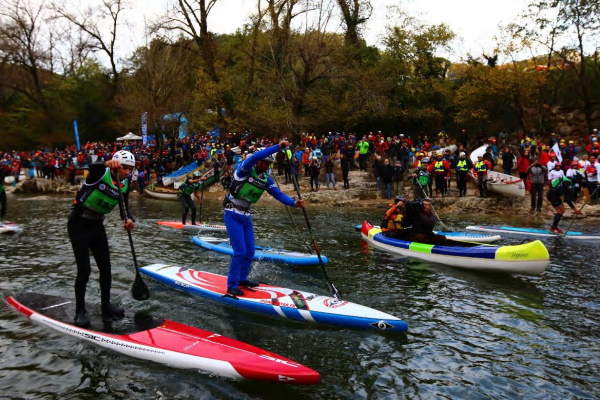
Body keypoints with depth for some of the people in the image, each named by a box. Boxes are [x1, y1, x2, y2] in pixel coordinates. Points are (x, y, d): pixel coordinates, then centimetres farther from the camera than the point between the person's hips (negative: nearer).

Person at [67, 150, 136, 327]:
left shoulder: (124, 185, 1)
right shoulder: (101, 173, -15)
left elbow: (125, 208, -4)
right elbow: (93, 166, -39)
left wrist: (128, 219, -26)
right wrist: (107, 163, -61)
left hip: (96, 226, 7)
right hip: (79, 225, -7)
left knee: (105, 267, 7)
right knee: (84, 270, -7)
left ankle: (106, 306, 21)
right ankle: (80, 311, 8)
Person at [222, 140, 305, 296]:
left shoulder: (266, 179, 5)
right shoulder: (245, 170, -14)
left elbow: (278, 194, -3)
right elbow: (255, 157, -32)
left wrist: (293, 202, -21)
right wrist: (278, 147, -36)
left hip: (246, 216, 7)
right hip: (232, 215, -7)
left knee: (250, 252, 11)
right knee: (240, 251, -10)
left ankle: (242, 278, 32)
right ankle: (232, 286, 3)